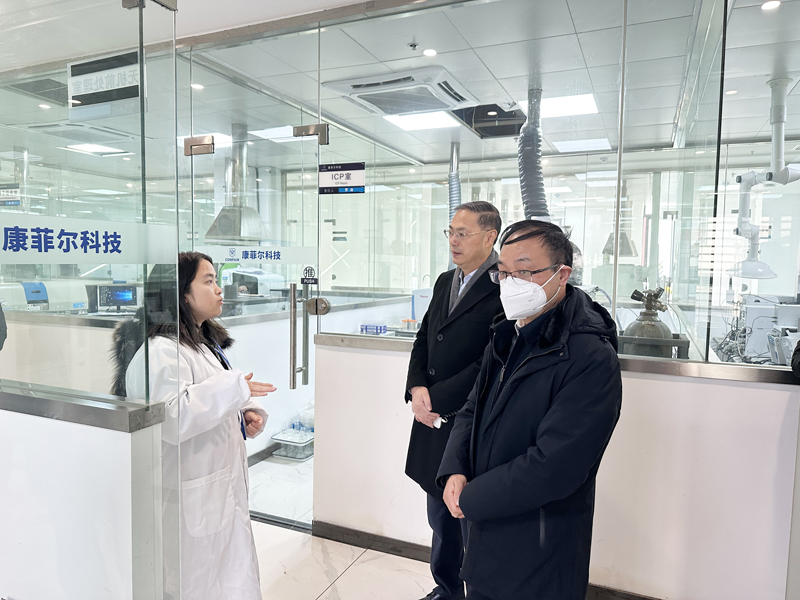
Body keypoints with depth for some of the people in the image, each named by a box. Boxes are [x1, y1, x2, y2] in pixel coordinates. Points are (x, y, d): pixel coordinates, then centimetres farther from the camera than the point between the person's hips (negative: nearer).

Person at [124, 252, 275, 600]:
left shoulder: (208, 343, 14)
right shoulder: (162, 351, -19)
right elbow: (172, 419, -31)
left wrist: (248, 414, 5)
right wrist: (234, 388, -29)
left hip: (224, 490, 10)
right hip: (193, 500, -9)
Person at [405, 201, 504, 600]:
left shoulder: (503, 288, -16)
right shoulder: (445, 282, 11)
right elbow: (423, 342, 12)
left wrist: (436, 398, -16)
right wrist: (416, 389, -4)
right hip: (434, 422, 8)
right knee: (440, 518, 23)